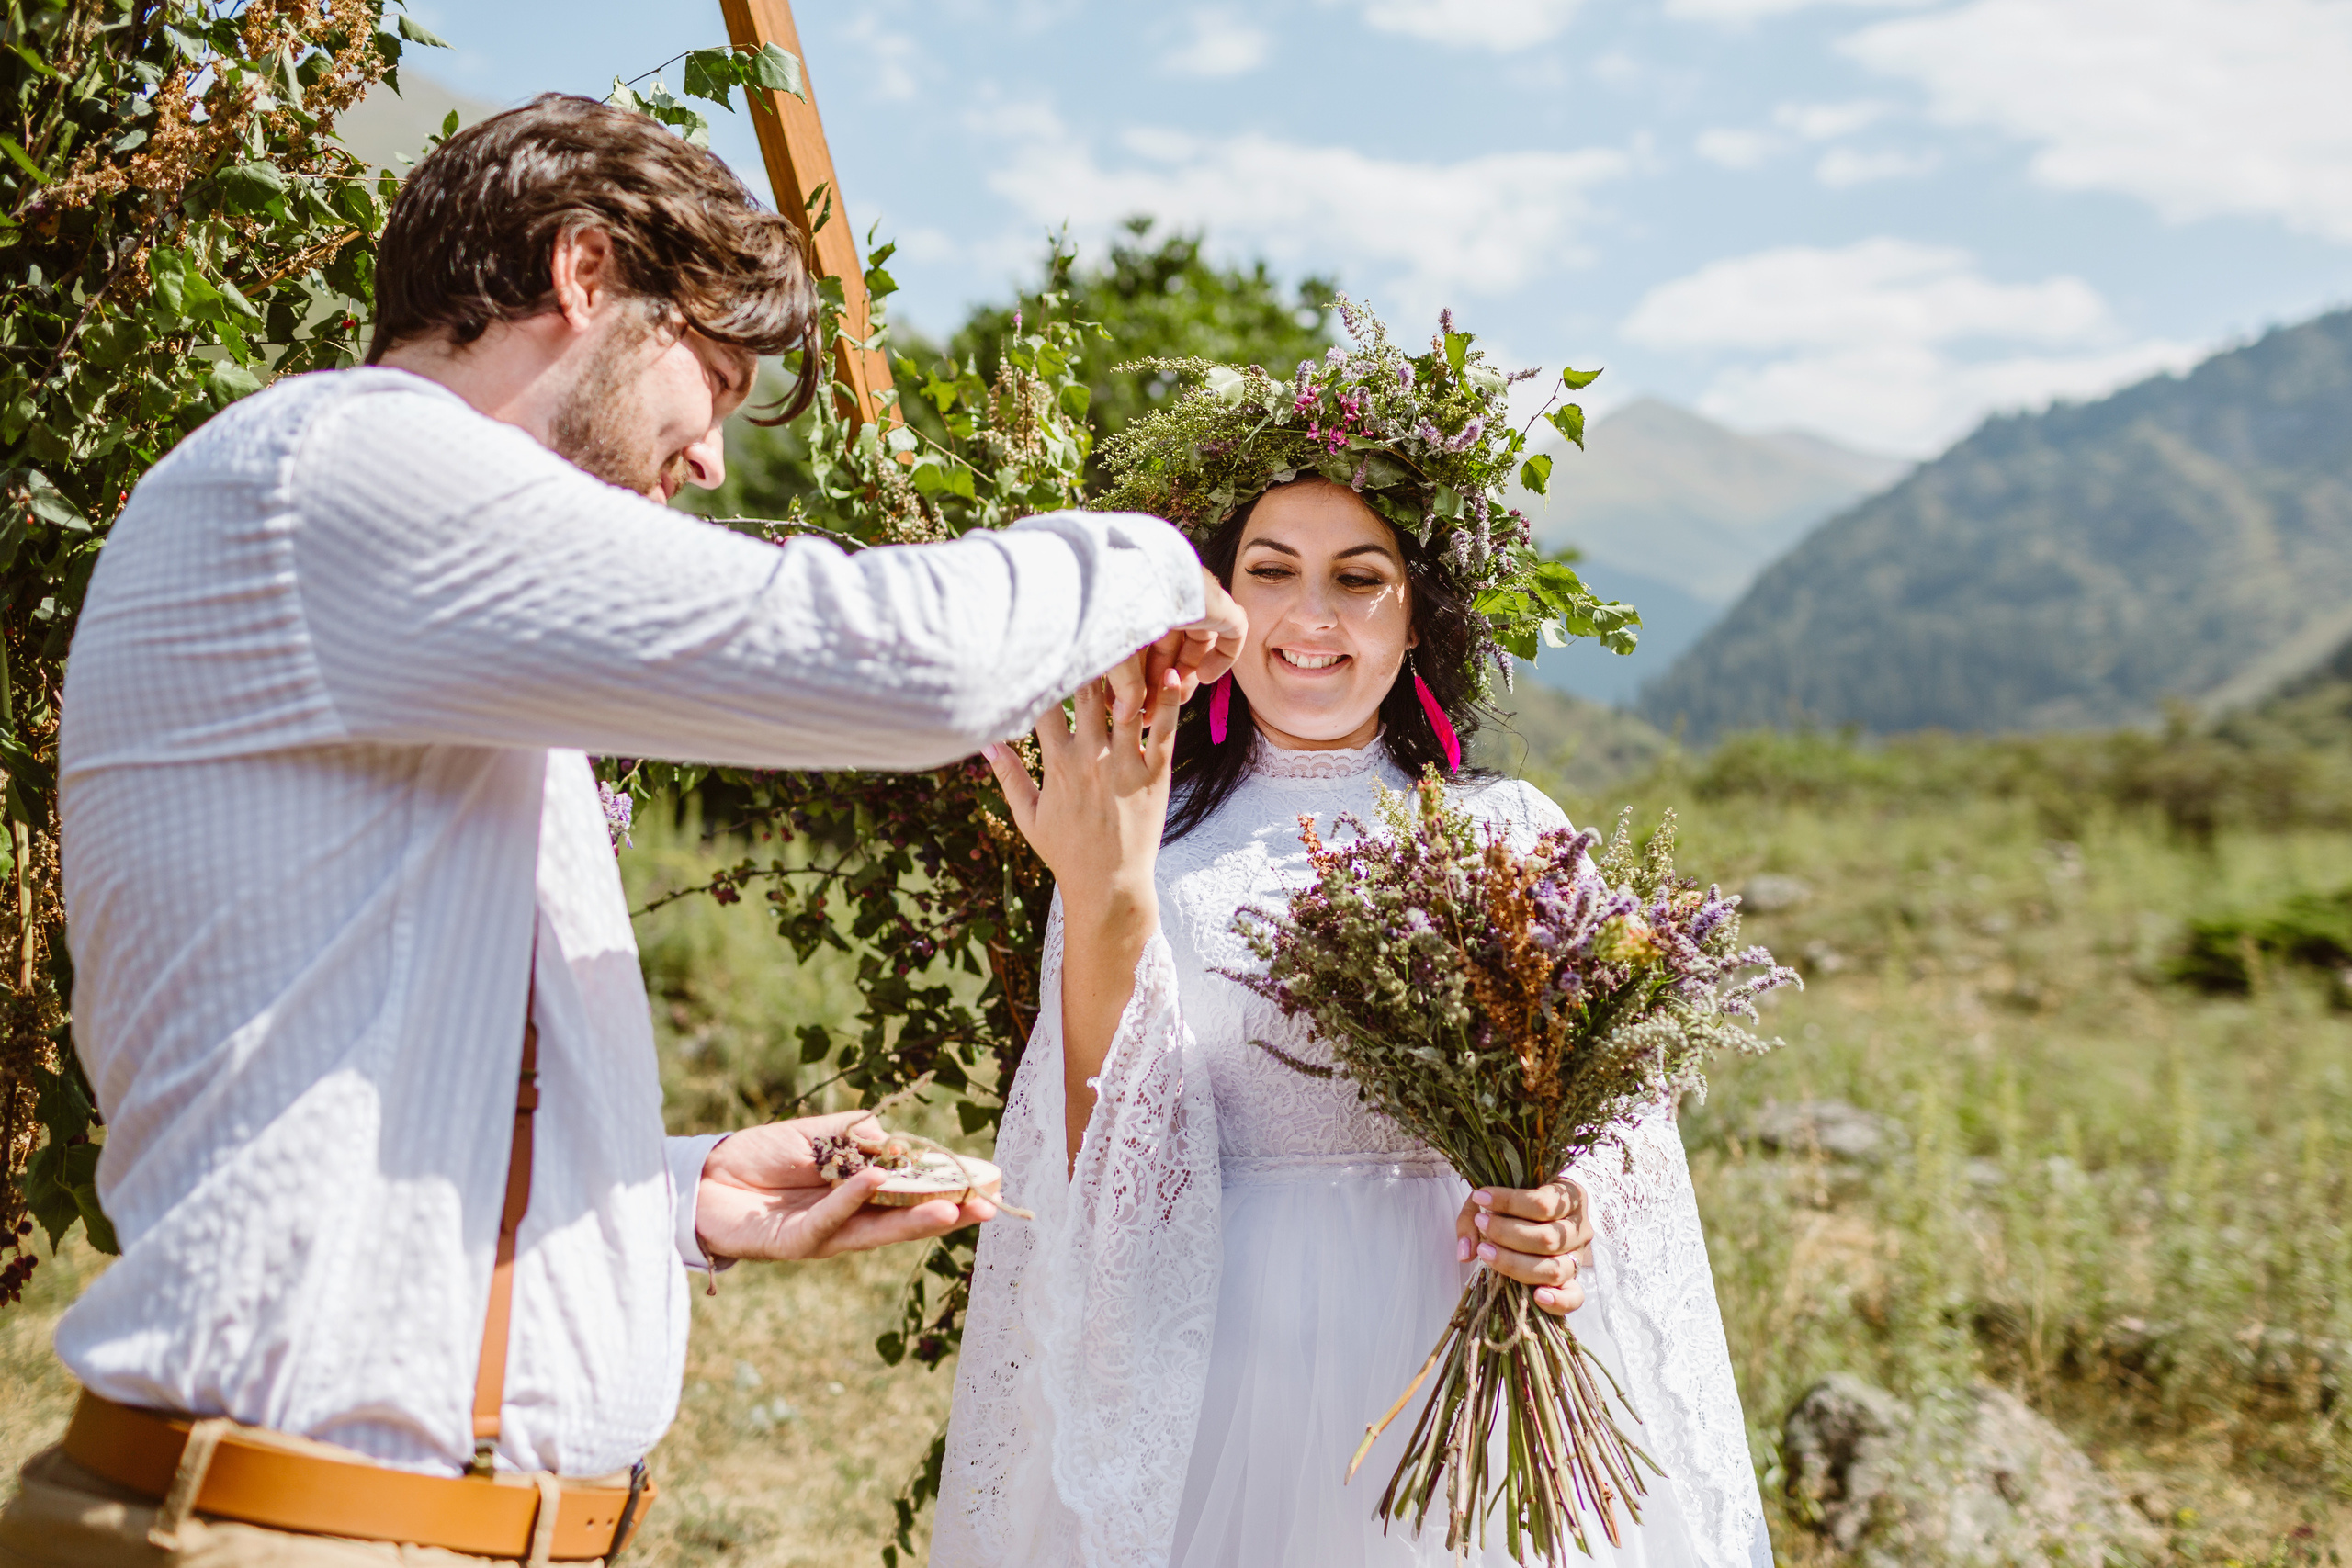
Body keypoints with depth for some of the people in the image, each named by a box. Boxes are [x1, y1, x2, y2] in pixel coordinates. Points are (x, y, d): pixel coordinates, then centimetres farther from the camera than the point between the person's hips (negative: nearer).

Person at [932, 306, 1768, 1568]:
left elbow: (1614, 1137, 3)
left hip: (1458, 1370, 1)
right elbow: (1103, 1170, -9)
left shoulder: (1511, 836, 3)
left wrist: (1566, 1223, -18)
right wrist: (1102, 906, -21)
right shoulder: (1154, 845, 1)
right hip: (1220, 1396, -1)